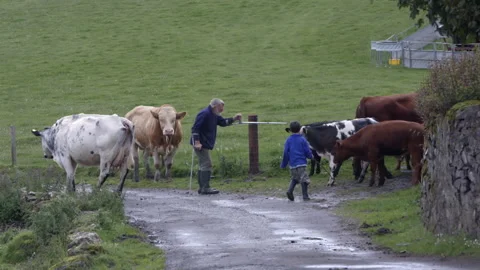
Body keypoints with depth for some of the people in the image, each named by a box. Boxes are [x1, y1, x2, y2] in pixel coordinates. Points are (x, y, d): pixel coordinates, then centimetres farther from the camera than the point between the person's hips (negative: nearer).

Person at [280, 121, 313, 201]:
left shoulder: (288, 140, 2)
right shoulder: (302, 140, -5)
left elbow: (285, 153, 2)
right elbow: (308, 152, -3)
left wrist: (283, 164, 12)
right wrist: (310, 156, 19)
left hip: (292, 164, 3)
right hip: (301, 164, -3)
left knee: (294, 178, 21)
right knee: (304, 179, 1)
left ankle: (290, 190, 2)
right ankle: (305, 196, -2)